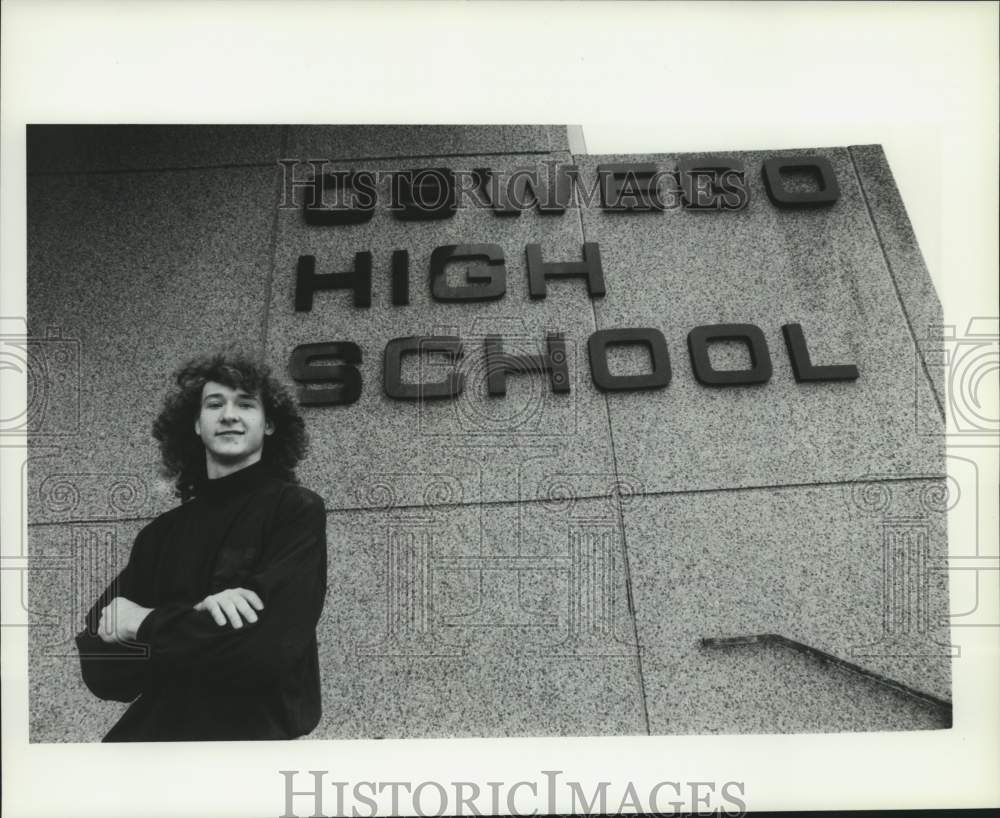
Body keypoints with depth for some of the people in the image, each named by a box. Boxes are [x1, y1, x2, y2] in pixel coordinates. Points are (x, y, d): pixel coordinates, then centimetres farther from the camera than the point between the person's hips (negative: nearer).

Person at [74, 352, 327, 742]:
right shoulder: (161, 533, 8)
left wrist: (145, 624, -4)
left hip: (253, 728, -3)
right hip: (152, 728, 3)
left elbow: (268, 647, -15)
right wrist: (196, 615, -15)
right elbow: (101, 672, 2)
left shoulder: (297, 510, -5)